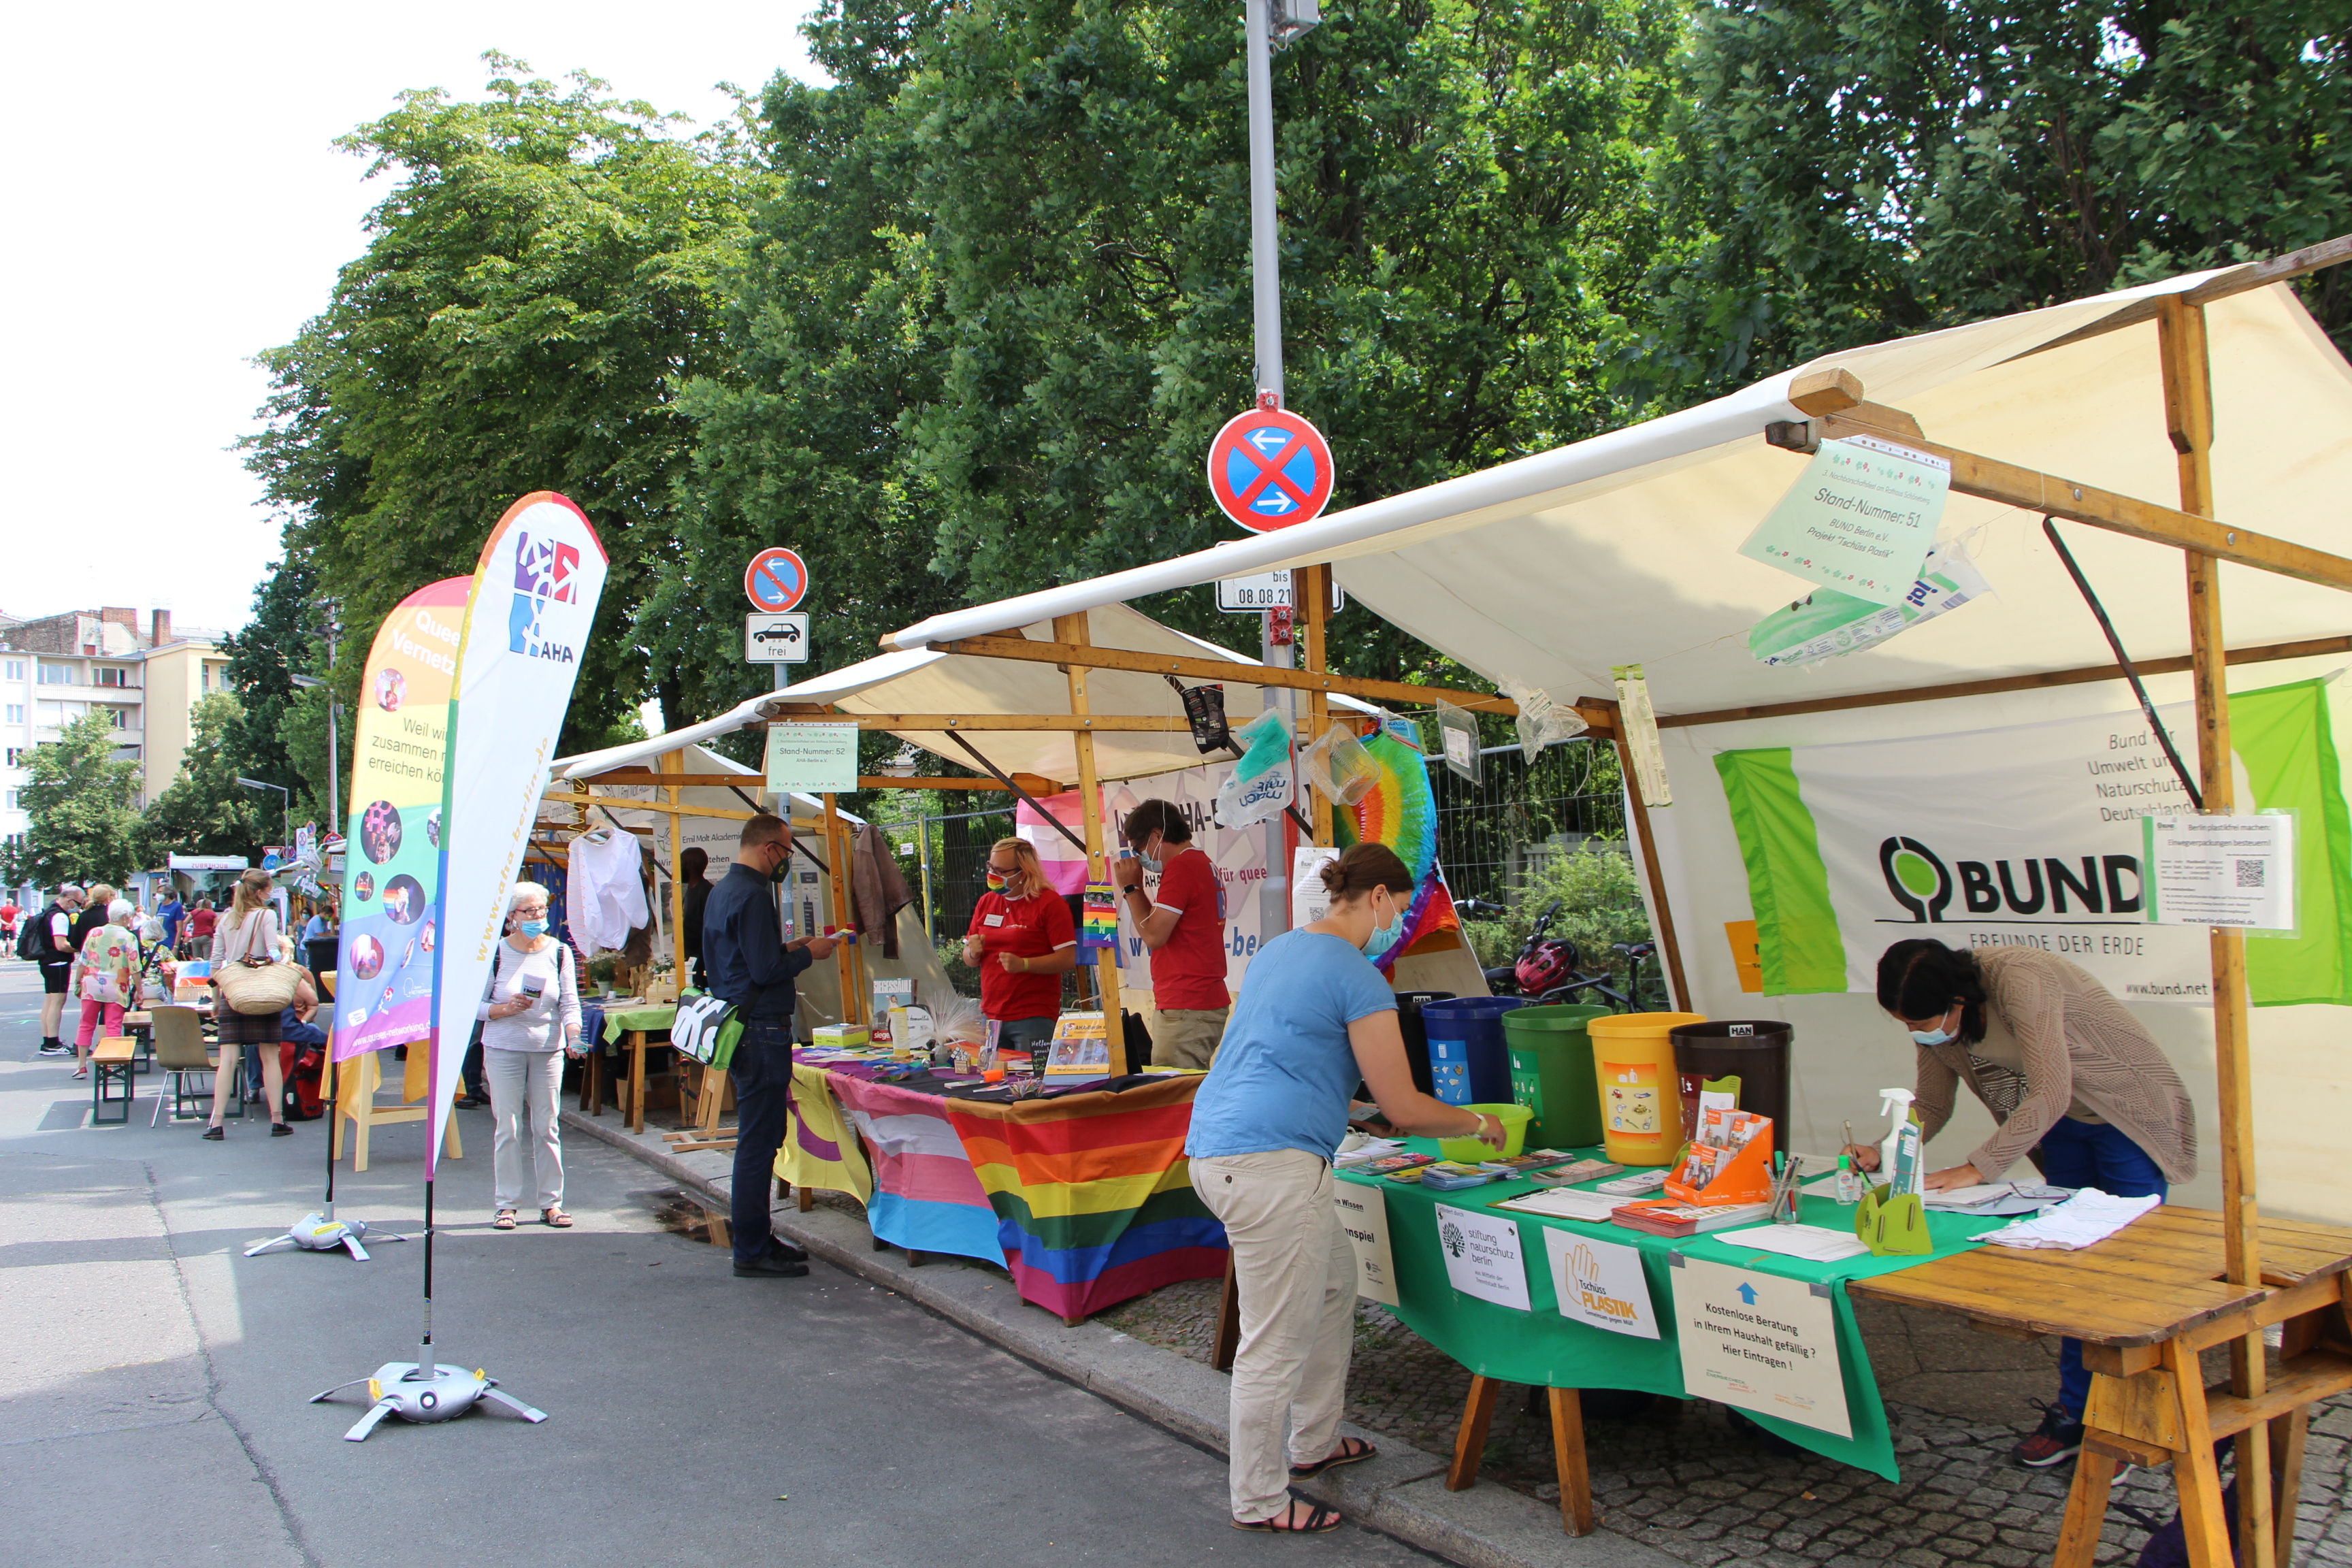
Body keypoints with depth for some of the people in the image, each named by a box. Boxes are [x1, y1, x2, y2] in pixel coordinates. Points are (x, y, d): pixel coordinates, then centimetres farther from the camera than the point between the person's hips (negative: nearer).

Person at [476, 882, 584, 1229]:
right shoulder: (496, 953, -2)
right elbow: (476, 1004, 1)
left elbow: (570, 1004, 0)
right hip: (504, 1049, -1)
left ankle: (551, 1203, 12)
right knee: (508, 1129, 1)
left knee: (547, 1128, 4)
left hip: (548, 1050, 1)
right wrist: (505, 1009, -18)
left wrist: (573, 1038, -17)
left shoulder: (560, 953, 3)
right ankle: (506, 1204, 12)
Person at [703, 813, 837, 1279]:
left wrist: (787, 949, 17)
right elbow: (766, 971, -22)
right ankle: (752, 1252, 2)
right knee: (759, 1142, -4)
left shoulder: (721, 890, 15)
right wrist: (807, 954, -8)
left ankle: (756, 1238, 26)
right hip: (761, 1029, -11)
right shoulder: (753, 896, -18)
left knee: (756, 1138, 17)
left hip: (737, 1026, 11)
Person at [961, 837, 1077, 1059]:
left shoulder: (1050, 903, -5)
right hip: (990, 1016, 5)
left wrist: (1023, 964, -22)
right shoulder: (986, 903, 13)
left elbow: (1069, 959, -12)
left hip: (1034, 1018, -5)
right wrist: (973, 952, -5)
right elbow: (968, 959, 18)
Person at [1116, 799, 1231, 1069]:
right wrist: (1137, 888, 11)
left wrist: (1130, 887, -5)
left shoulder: (1181, 867, -13)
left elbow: (1153, 936, -16)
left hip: (1186, 1009, -10)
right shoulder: (1205, 864, 18)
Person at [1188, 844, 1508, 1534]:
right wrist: (1478, 1125, 10)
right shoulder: (1359, 980, -10)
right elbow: (1404, 1109, -7)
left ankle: (1314, 1443, 35)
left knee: (1335, 1277, 24)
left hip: (1216, 1146, 10)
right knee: (1277, 1343, 1)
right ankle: (1258, 1502, 13)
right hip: (1270, 1164, -10)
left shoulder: (1276, 951, 17)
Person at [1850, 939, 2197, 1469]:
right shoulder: (1936, 1018, -11)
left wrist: (1976, 1169, -38)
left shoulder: (2019, 980, -34)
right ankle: (2075, 1412, 14)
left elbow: (2049, 1095, -38)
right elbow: (1931, 1106, -1)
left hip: (2130, 1117, -6)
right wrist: (1882, 1154, -18)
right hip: (2061, 1127, 7)